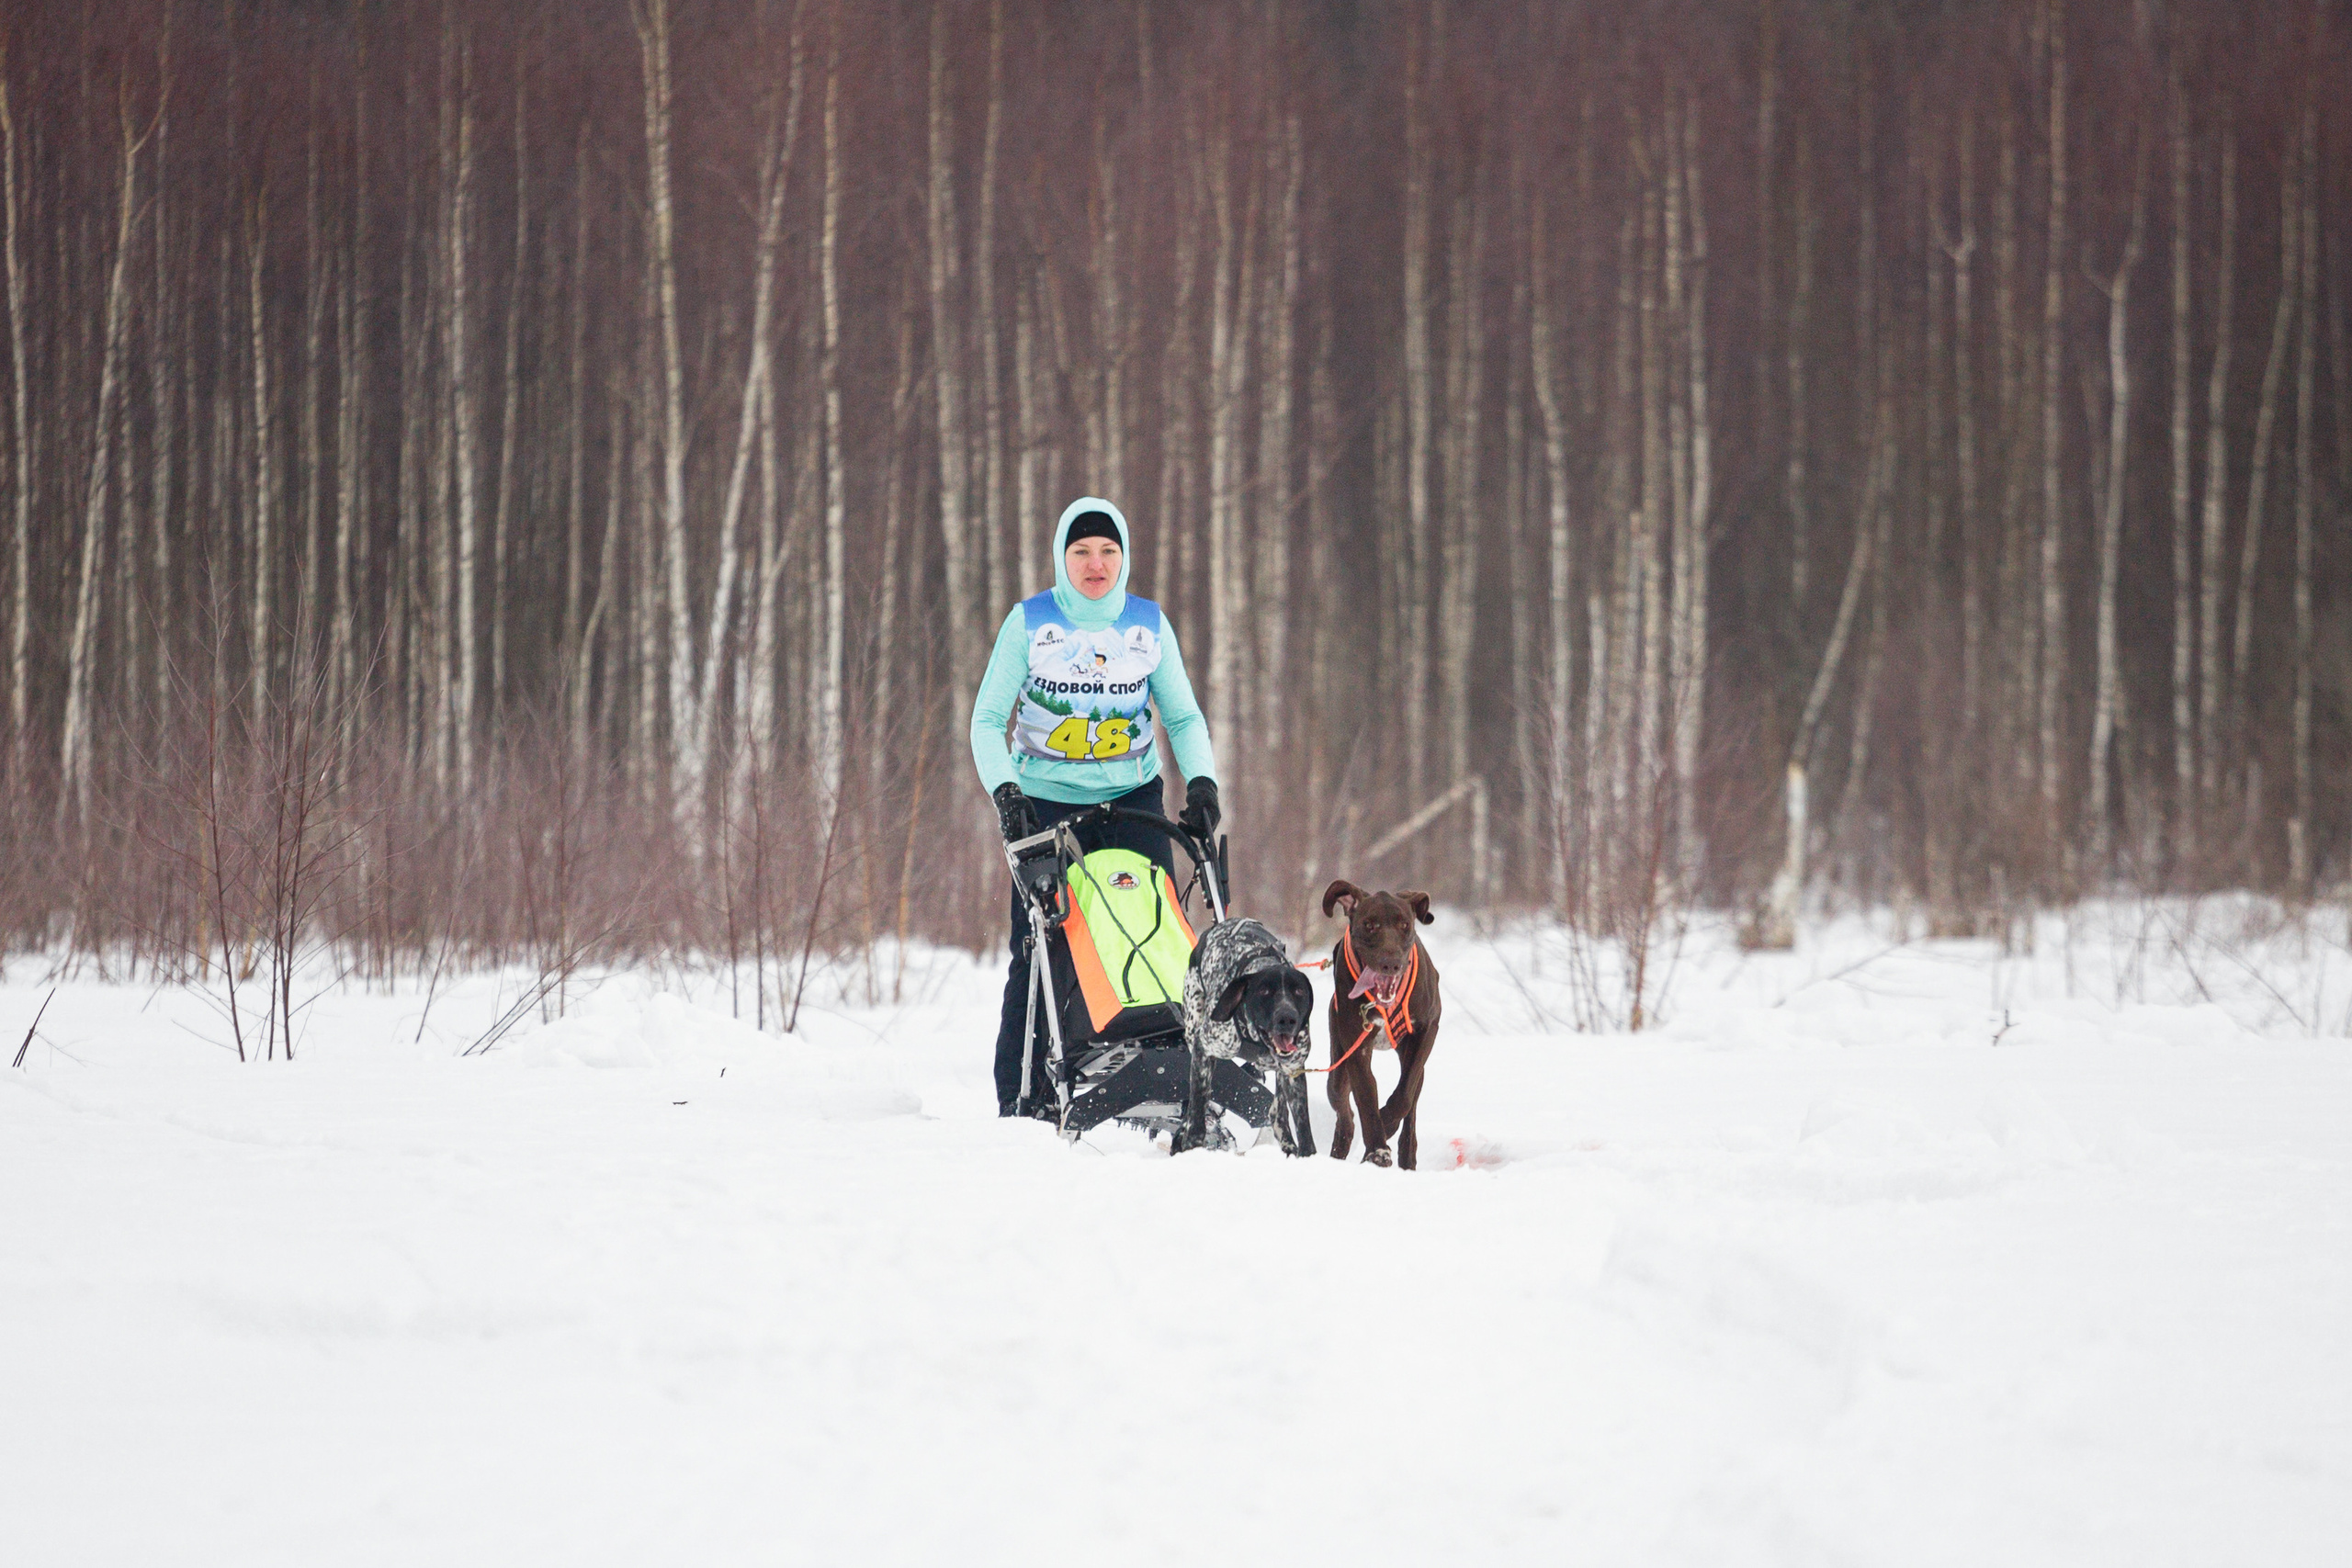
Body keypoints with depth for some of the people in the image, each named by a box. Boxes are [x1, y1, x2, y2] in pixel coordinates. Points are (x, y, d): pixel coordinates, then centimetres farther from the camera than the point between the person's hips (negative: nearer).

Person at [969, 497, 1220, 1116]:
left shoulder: (1150, 624, 3)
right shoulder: (1029, 623, -3)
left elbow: (1183, 716, 9)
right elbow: (988, 719, -4)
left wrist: (1201, 781, -9)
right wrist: (1005, 791, -19)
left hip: (1133, 801, 2)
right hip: (1046, 803, -2)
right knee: (1038, 950, -8)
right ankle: (1018, 1101, -1)